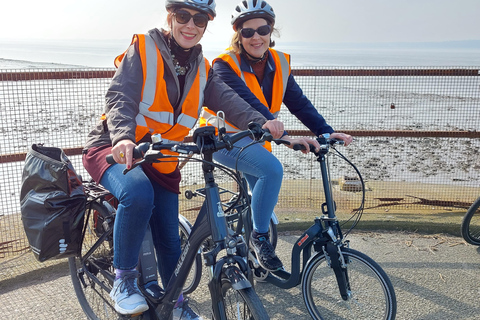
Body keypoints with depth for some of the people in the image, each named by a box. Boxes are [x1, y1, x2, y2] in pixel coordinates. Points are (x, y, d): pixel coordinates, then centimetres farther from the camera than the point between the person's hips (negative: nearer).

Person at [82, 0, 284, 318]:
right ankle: (124, 279, -14)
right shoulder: (143, 50, -9)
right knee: (139, 194, -37)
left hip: (161, 161, 5)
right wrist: (124, 138, -42)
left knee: (170, 238, 7)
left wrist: (260, 122, -28)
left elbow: (226, 98, -9)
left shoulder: (202, 68, 7)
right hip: (117, 149, -5)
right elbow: (120, 98, -22)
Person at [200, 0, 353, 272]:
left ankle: (262, 263, 33)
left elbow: (298, 102, -7)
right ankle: (260, 237, -10)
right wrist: (285, 137, -44)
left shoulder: (279, 63, -2)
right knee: (273, 169, -30)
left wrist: (326, 132, -21)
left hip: (253, 138, 7)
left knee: (267, 200, 12)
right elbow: (249, 105, -34)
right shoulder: (226, 65, -21)